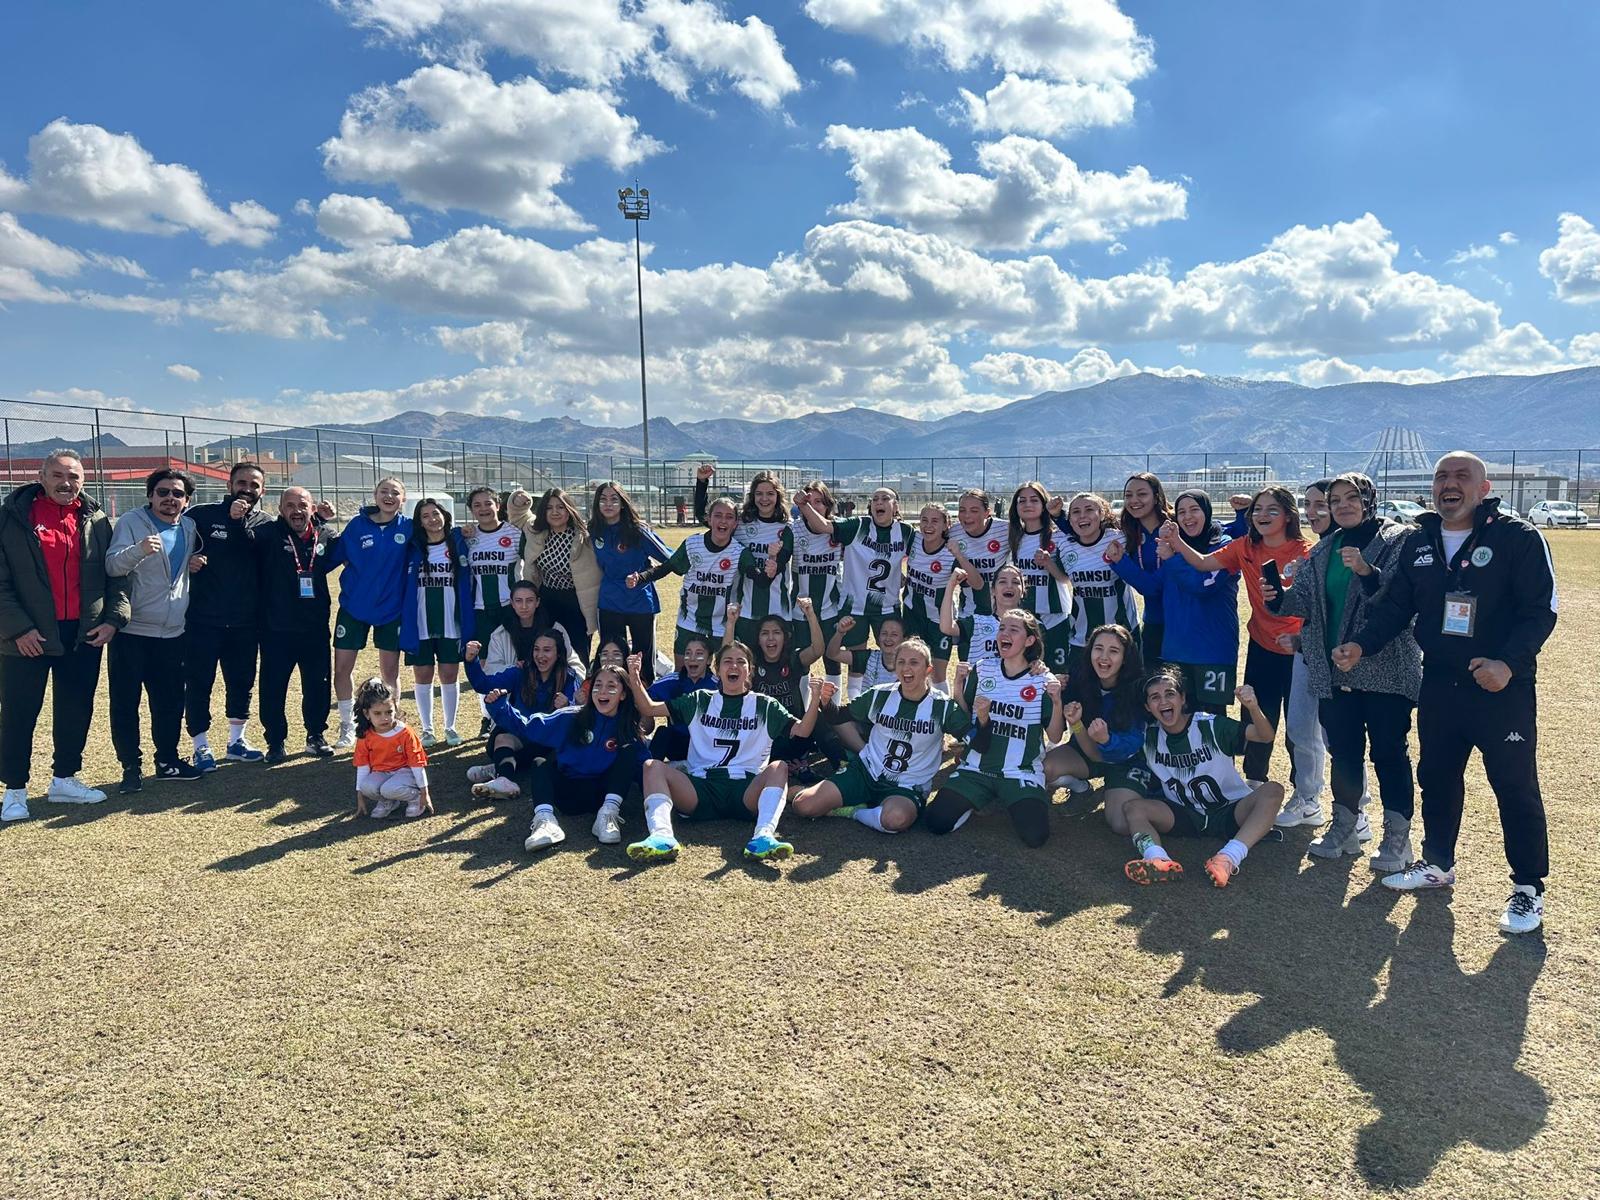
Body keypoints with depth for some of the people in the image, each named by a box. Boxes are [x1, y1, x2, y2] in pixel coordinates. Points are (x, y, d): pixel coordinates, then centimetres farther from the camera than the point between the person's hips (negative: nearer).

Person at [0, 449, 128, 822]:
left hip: (85, 634, 3)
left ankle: (64, 779, 27)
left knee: (76, 711, 12)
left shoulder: (96, 520, 6)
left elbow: (116, 574, 8)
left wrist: (112, 618, -4)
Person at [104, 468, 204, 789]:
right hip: (130, 632, -5)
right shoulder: (131, 522, -7)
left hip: (173, 633, 5)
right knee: (125, 703, 1)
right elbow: (112, 565, -21)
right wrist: (140, 549, -40)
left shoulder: (189, 527, 9)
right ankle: (131, 767, 11)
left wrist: (196, 563, 4)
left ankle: (167, 760, 25)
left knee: (171, 702, 12)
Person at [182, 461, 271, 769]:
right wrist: (188, 559, -17)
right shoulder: (201, 515, -2)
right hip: (202, 620, -3)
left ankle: (236, 741, 27)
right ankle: (201, 746, 15)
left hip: (245, 622, 3)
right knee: (199, 684, 3)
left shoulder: (265, 524, 5)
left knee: (242, 683, 12)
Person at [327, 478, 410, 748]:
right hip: (354, 606, 0)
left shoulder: (407, 528, -3)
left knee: (390, 670, 7)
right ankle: (347, 726, 18)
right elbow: (335, 556, -1)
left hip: (391, 608, 0)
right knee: (342, 667, 1)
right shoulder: (357, 525, -3)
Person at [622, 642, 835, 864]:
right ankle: (661, 835, -45)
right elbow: (649, 708, 17)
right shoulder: (700, 702, 22)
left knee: (778, 767, -29)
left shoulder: (764, 706, 17)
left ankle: (764, 836, -51)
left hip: (746, 790, -1)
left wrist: (815, 702, -14)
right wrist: (634, 679, 0)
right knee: (653, 766, -21)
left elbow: (801, 731, 3)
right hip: (701, 789, 1)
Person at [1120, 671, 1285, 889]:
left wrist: (1253, 707, -37)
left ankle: (1229, 858, -45)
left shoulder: (1211, 726, -10)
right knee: (1132, 807, -20)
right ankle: (1159, 860, -50)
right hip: (1184, 817, 2)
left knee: (1272, 791, -28)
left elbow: (1266, 736, -17)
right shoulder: (1149, 737, 1)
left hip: (1229, 813, -2)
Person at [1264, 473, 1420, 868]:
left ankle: (1397, 837, 13)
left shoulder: (1397, 540, -5)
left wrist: (1368, 572, -33)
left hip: (1385, 669, -5)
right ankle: (1344, 828, 27)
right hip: (1334, 671, 6)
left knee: (1389, 753, 1)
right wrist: (1278, 598, -8)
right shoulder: (1324, 550, 12)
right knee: (1343, 751, 14)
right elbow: (1306, 602, 11)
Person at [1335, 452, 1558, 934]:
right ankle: (1438, 862, 34)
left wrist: (1509, 663, -28)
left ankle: (1528, 887, 17)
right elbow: (1394, 605, 5)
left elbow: (1540, 610, -14)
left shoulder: (1519, 538, -10)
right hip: (1439, 686, 5)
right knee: (1437, 778, 16)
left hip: (1503, 689, -5)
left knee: (1515, 787, 2)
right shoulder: (1417, 543, 6)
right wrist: (1361, 645, -12)